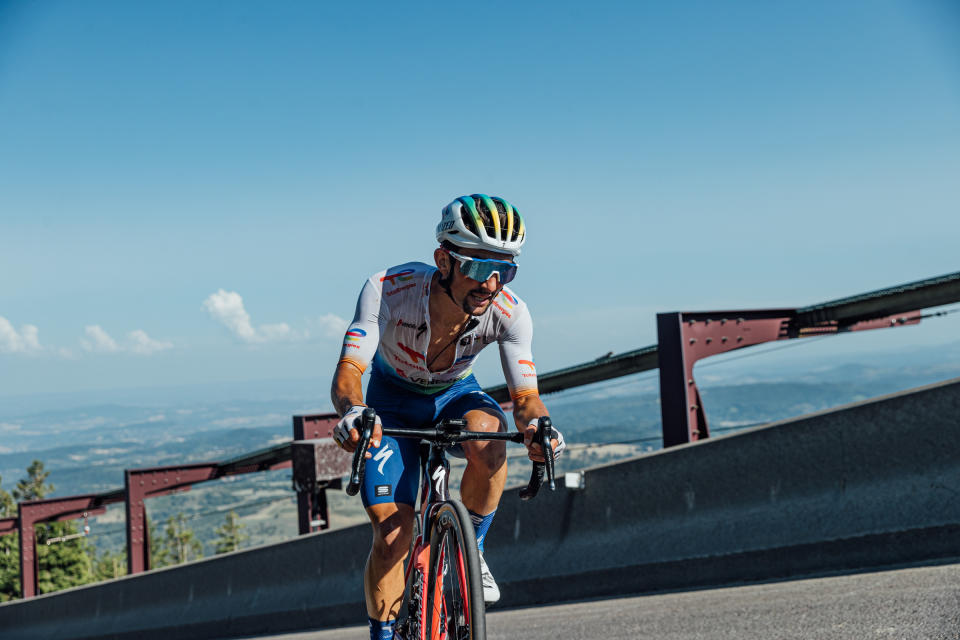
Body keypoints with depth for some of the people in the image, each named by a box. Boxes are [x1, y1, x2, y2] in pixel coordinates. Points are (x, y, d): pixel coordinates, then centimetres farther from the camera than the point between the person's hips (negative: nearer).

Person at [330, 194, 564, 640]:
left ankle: (472, 548, -9)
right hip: (393, 402, -1)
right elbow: (347, 372, -40)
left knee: (488, 443, -35)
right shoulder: (387, 290, -36)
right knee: (391, 537, -10)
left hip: (456, 395, 1)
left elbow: (525, 396, -27)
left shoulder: (509, 313, -30)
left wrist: (536, 425, -51)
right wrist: (352, 412, -64)